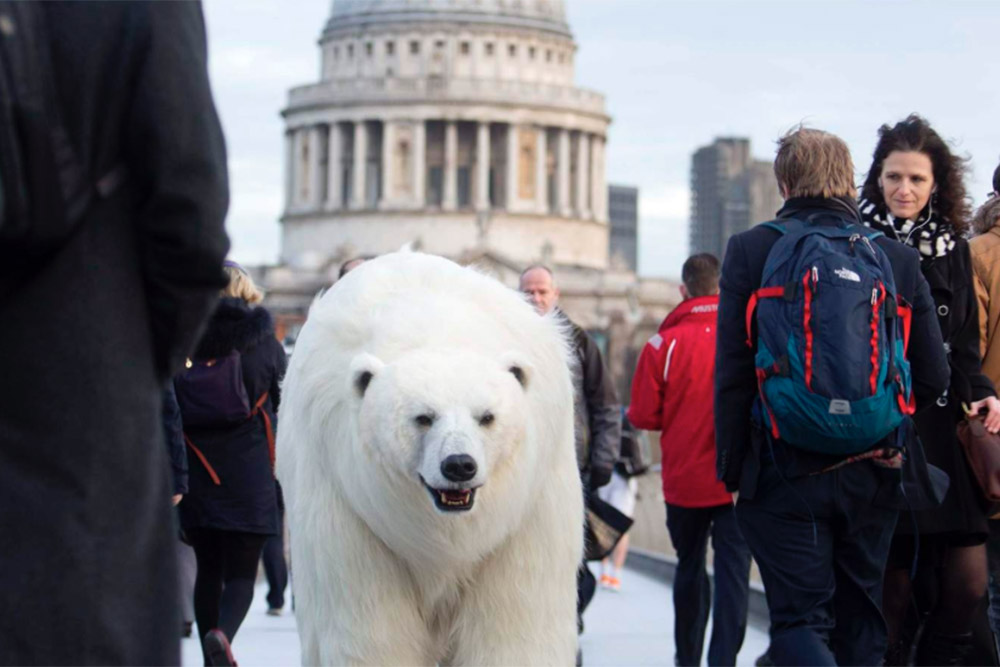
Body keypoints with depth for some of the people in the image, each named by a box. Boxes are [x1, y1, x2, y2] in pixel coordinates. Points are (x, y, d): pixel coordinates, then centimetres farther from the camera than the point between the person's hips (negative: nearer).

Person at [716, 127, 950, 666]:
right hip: (875, 475, 3)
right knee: (859, 623, 15)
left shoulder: (750, 251, -4)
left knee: (799, 621, -2)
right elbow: (932, 377, 3)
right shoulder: (897, 260, 2)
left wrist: (730, 466, 2)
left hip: (784, 472, -3)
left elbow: (731, 373, -7)